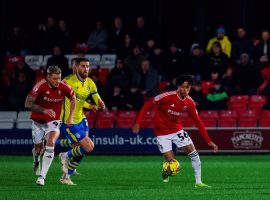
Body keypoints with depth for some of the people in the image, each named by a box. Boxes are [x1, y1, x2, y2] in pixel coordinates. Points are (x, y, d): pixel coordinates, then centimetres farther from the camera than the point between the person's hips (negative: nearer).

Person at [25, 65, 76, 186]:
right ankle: (36, 161, 47)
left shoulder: (63, 87, -14)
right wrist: (44, 110, -35)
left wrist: (70, 117, 5)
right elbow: (28, 104, -24)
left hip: (53, 122, 0)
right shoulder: (40, 86, -22)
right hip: (38, 122, 0)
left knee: (50, 143, -26)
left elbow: (73, 98, 8)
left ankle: (42, 176, -24)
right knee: (38, 149, 6)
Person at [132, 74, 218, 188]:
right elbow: (147, 106, -13)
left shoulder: (190, 102, -8)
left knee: (194, 153, -8)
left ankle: (198, 182, 1)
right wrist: (138, 123, -19)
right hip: (162, 133, -4)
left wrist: (209, 141, -3)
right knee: (171, 161, -9)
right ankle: (165, 172, 28)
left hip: (177, 130, 4)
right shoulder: (167, 97, -22)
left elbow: (198, 122, -1)